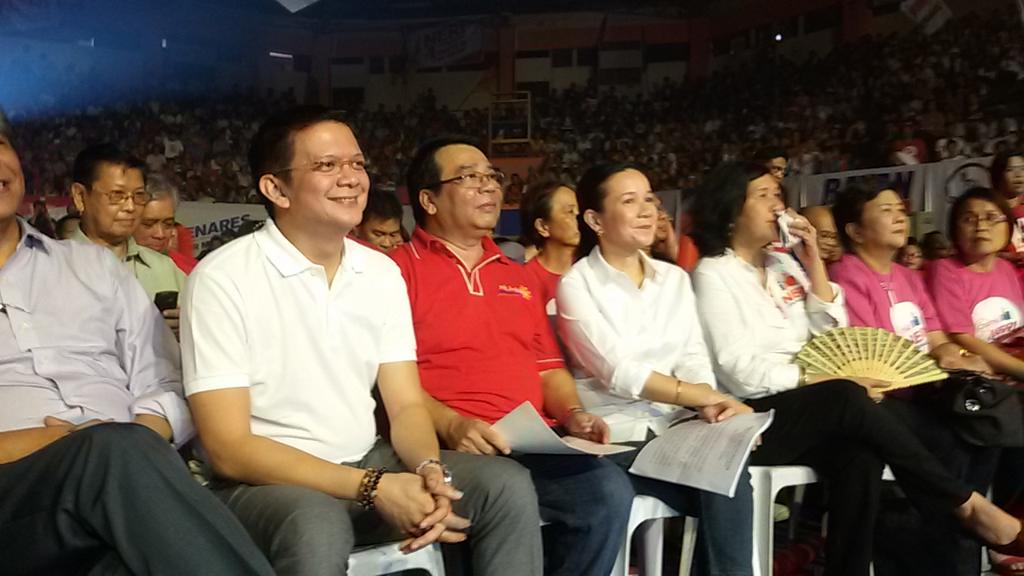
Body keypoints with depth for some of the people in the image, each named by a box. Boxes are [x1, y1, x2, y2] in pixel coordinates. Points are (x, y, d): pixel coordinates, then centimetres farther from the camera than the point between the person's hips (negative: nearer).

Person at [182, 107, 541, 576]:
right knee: (318, 526, -37)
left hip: (367, 463, 5)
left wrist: (429, 470, -21)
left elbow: (406, 406, 2)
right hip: (264, 481, -5)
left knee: (508, 486, -13)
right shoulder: (223, 279, -14)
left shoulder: (382, 272, 3)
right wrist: (373, 487, -24)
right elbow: (229, 449, -18)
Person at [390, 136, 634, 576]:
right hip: (454, 447, -5)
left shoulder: (515, 275, 24)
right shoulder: (399, 270, 2)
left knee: (610, 490, -19)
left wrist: (571, 413, 4)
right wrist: (451, 426, -20)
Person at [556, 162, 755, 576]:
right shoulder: (577, 284, -5)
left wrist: (710, 403, -17)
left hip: (676, 424, 5)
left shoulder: (674, 278, 13)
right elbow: (617, 372, -14)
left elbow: (693, 358, 5)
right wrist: (708, 399, -16)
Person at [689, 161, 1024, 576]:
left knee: (861, 457, -29)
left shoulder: (782, 262, 16)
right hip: (754, 417, -6)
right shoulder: (713, 274, -5)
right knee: (848, 399, -31)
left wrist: (812, 259, 2)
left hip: (809, 409, 6)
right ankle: (966, 504, -17)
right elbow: (741, 371, -15)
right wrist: (836, 382, -18)